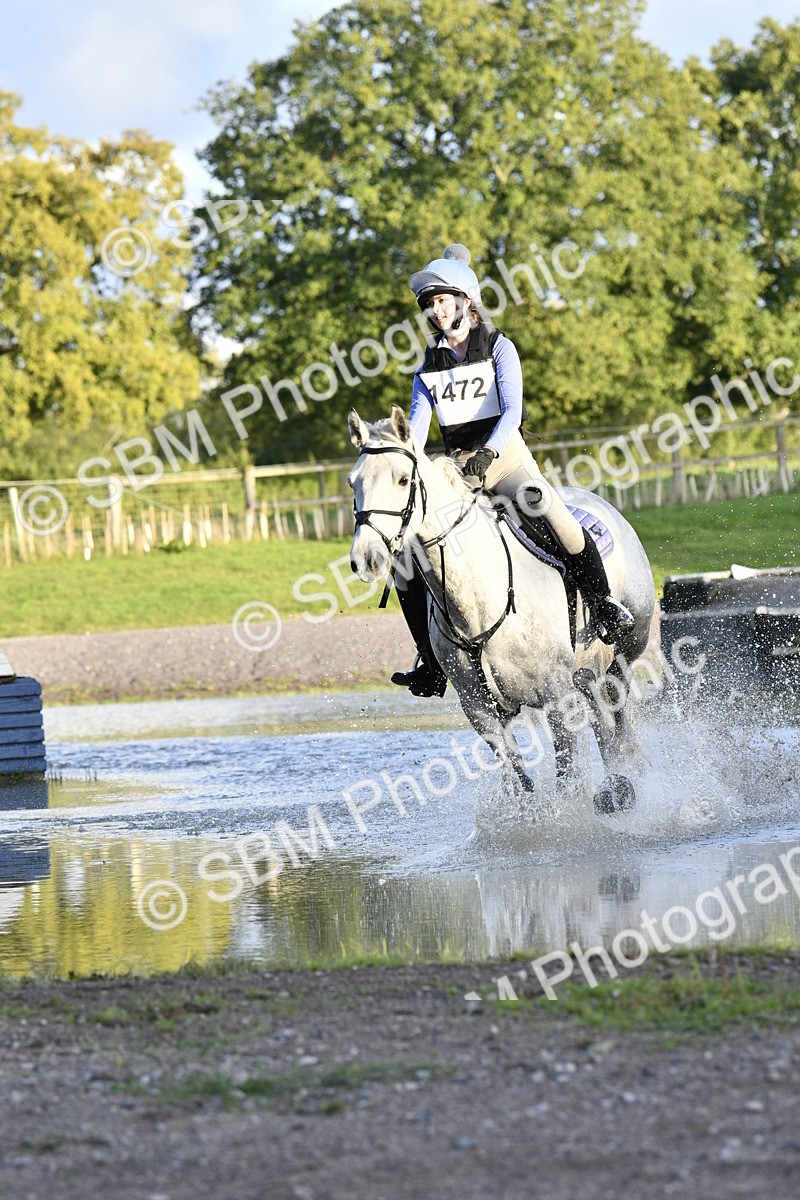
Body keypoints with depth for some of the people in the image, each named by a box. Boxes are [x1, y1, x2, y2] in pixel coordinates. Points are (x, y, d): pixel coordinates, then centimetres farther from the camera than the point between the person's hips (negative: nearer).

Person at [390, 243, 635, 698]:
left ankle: (604, 604, -19)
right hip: (457, 467, 5)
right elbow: (416, 426, 3)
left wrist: (488, 453, -31)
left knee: (548, 510, -36)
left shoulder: (498, 348, -1)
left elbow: (511, 412, -13)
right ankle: (432, 663, -3)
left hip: (506, 455, -5)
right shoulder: (430, 366, 12)